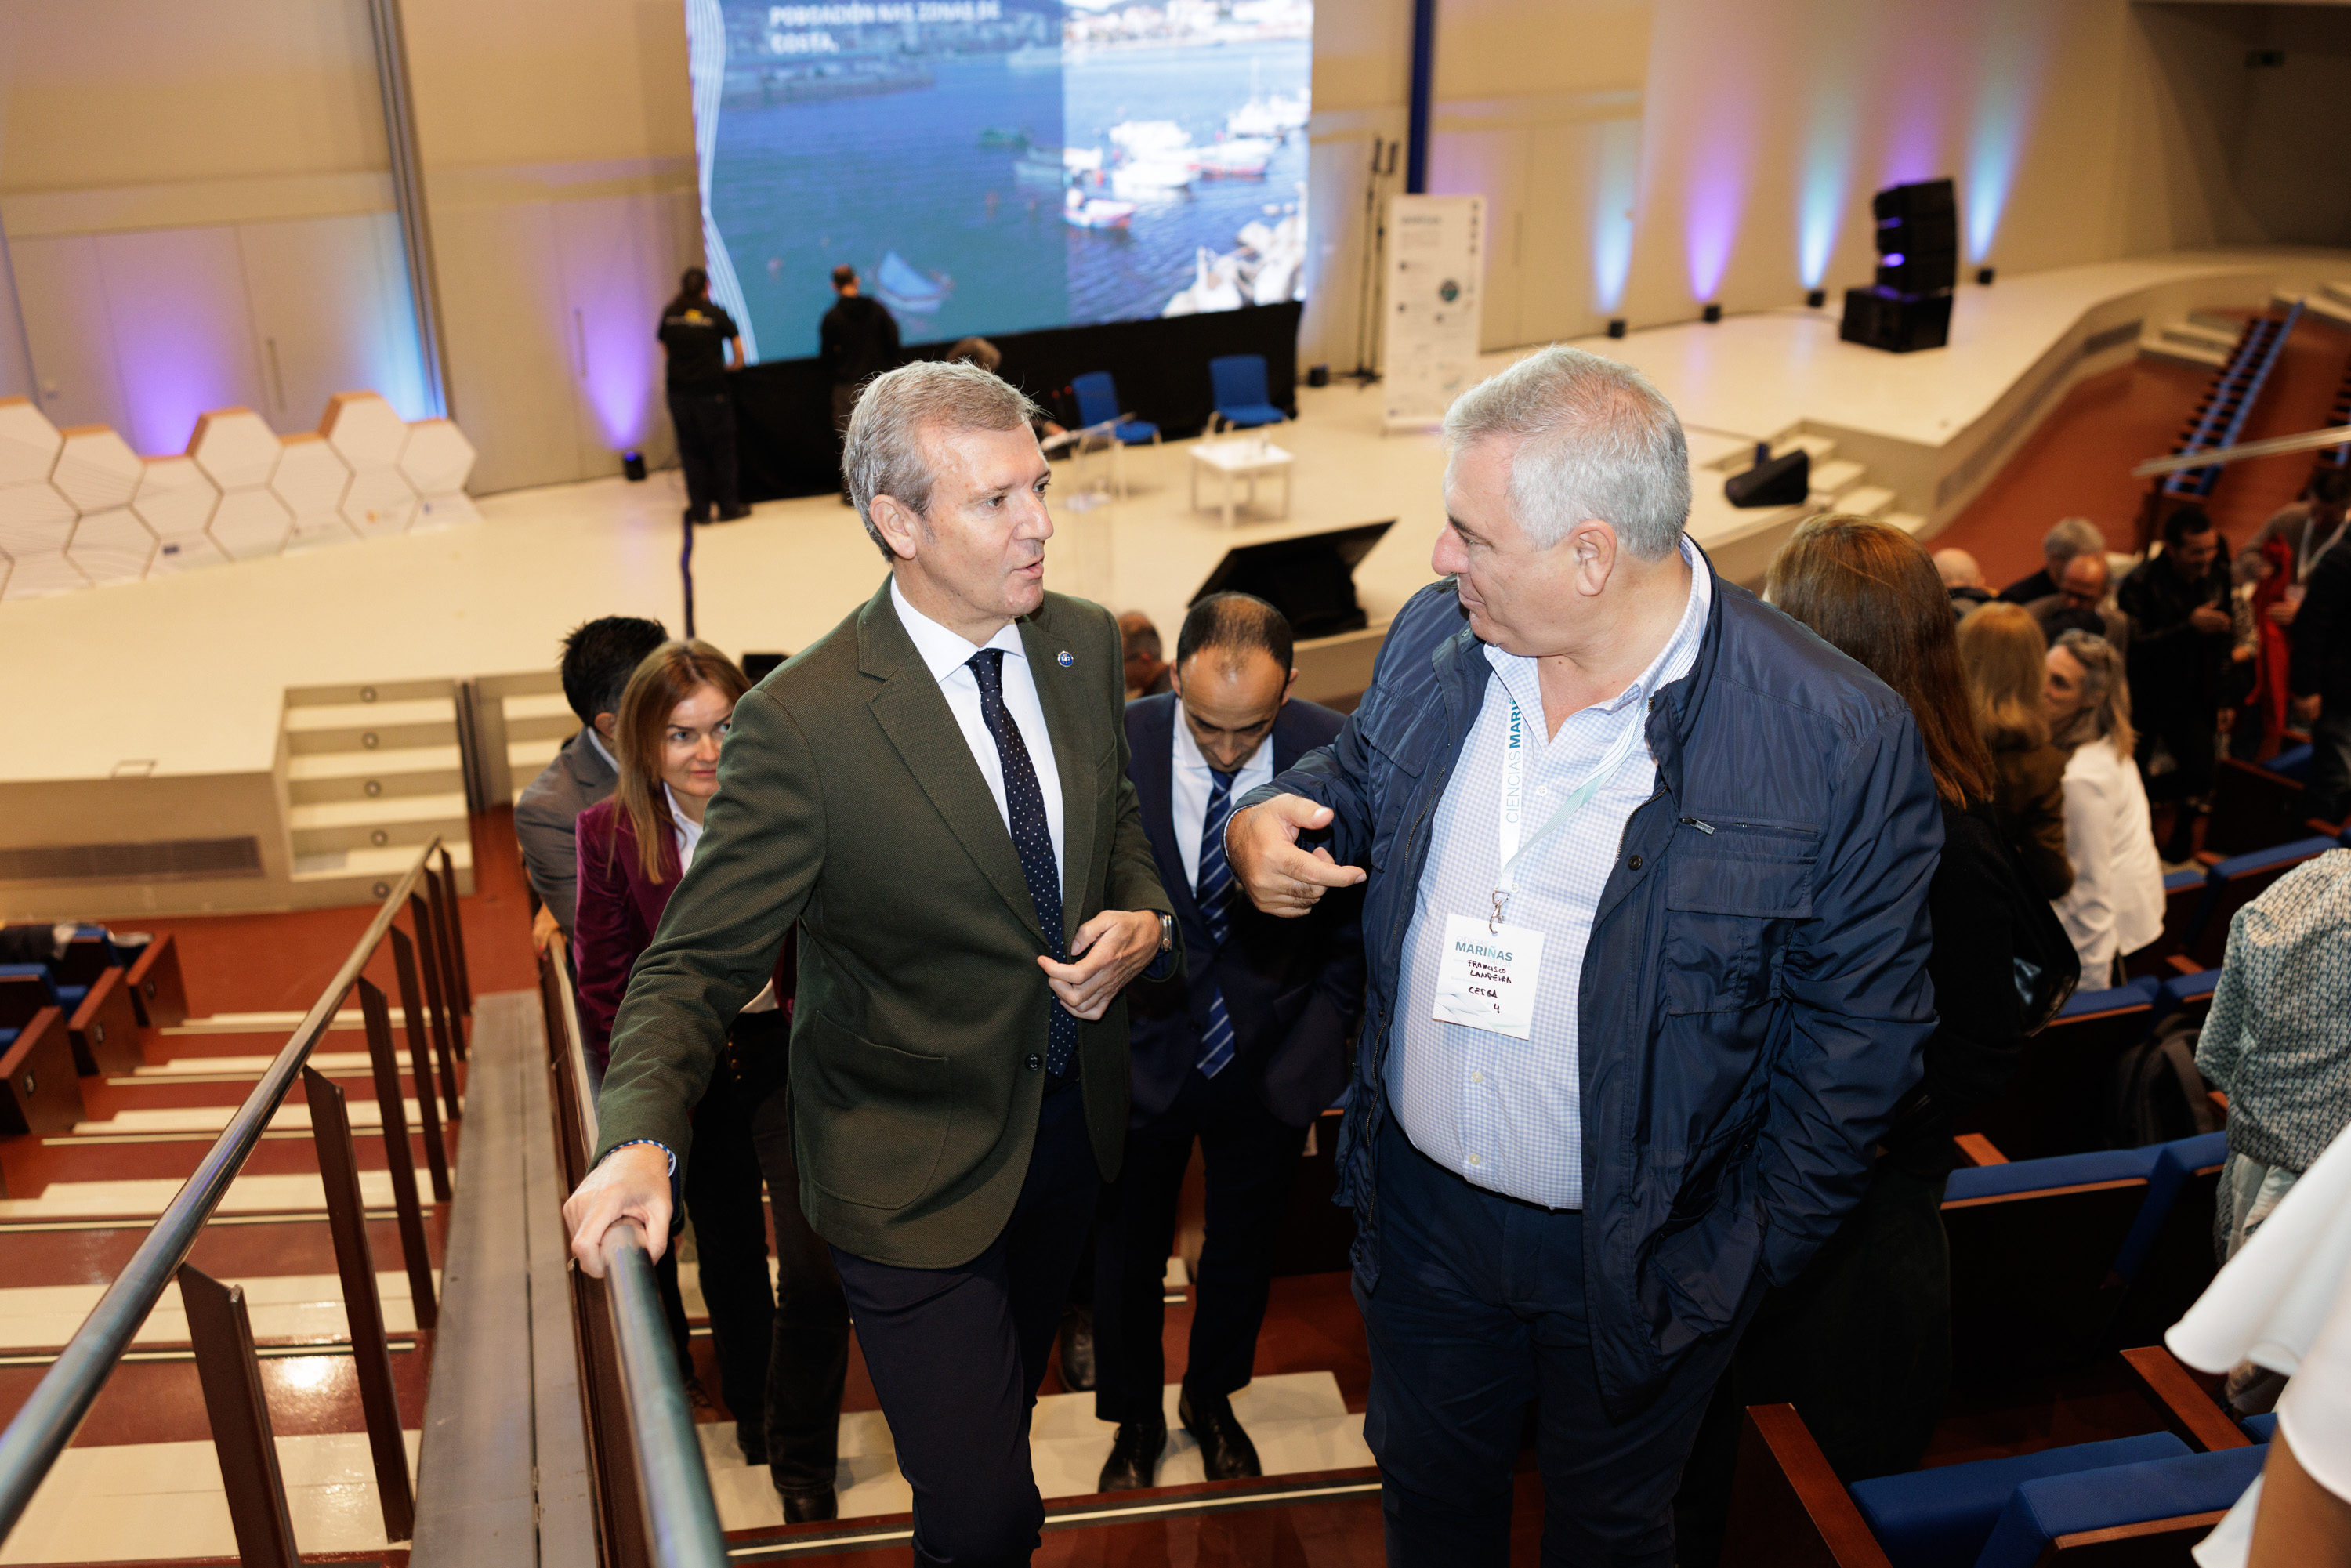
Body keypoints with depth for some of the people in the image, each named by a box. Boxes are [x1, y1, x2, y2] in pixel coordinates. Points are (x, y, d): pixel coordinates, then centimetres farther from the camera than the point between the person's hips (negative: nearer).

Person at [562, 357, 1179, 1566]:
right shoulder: (801, 721, -25)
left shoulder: (1084, 642, -5)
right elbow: (701, 960, -21)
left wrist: (1145, 922, -12)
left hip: (1073, 1119, 6)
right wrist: (641, 1139, -38)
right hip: (919, 1170, -6)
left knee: (1010, 1408, 29)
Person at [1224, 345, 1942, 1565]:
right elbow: (1356, 776, 11)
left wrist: (1734, 1269, -12)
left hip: (1633, 1258, -3)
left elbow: (1856, 1041, -15)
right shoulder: (1434, 639, -8)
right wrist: (1267, 823, -12)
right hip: (1417, 1204, 4)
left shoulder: (1840, 741, -23)